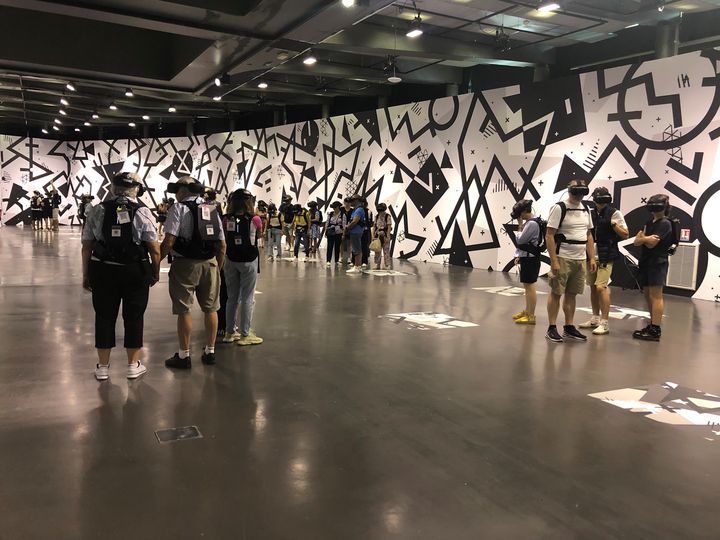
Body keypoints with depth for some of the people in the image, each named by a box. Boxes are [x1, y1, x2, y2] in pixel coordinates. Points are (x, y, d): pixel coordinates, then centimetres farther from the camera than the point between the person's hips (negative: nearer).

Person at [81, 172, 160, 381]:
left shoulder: (97, 211, 1)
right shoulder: (142, 212, -6)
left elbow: (86, 246, 2)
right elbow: (154, 248, -7)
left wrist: (86, 275, 12)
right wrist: (156, 272, 7)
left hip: (103, 271, 2)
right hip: (135, 272, -2)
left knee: (104, 317, 12)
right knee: (134, 317, 10)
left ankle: (103, 366, 21)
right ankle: (133, 365, 20)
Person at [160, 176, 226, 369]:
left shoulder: (179, 208, -5)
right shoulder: (213, 210, 12)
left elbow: (168, 242, -15)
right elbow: (222, 245, 12)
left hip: (185, 264, -5)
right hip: (210, 264, 6)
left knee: (184, 310, 2)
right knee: (210, 309, 13)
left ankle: (184, 356, 10)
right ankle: (210, 352, 23)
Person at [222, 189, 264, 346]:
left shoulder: (226, 220, -5)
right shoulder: (255, 220, -12)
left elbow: (223, 240, -2)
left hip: (230, 261, 4)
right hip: (248, 262, -4)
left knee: (232, 298, 15)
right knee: (248, 299, 5)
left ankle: (230, 333, 23)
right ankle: (244, 335, 8)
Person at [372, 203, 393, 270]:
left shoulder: (387, 216, -8)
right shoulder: (376, 217, 9)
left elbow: (389, 227, -12)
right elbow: (374, 226, 12)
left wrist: (388, 237, -17)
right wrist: (373, 236, 5)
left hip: (385, 236, -5)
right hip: (378, 235, 5)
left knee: (386, 251, -6)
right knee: (377, 251, 8)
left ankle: (389, 266, -4)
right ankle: (377, 265, 15)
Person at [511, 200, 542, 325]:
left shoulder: (532, 223, -18)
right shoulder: (528, 222, 12)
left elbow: (520, 240, -17)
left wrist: (520, 225, -9)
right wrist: (519, 256, 14)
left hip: (530, 259, -10)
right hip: (526, 257, 10)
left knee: (529, 286, -6)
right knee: (527, 285, 17)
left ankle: (531, 316, -2)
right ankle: (527, 311, 28)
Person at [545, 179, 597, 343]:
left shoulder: (586, 209, 13)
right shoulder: (559, 208, -8)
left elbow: (589, 235, 17)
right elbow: (549, 236, -12)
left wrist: (592, 258, 9)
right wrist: (554, 261, -18)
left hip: (581, 260, 6)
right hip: (563, 259, -6)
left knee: (571, 294, 12)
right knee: (556, 293, 0)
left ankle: (569, 328, 20)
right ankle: (552, 329, 7)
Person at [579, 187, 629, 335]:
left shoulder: (615, 214, -4)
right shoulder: (591, 214, 10)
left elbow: (625, 235, -3)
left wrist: (613, 224, -18)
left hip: (605, 257, -5)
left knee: (601, 287, -12)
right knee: (593, 287, 11)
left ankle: (605, 323, -7)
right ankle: (595, 318, 24)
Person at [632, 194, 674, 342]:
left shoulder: (665, 224, -9)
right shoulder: (649, 223, 17)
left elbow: (651, 243, -18)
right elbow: (636, 242, 7)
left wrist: (642, 238, 0)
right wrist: (646, 238, -12)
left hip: (657, 263, -9)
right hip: (646, 263, 9)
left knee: (655, 296, -11)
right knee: (648, 295, 12)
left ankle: (655, 331, -12)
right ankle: (652, 325, 20)